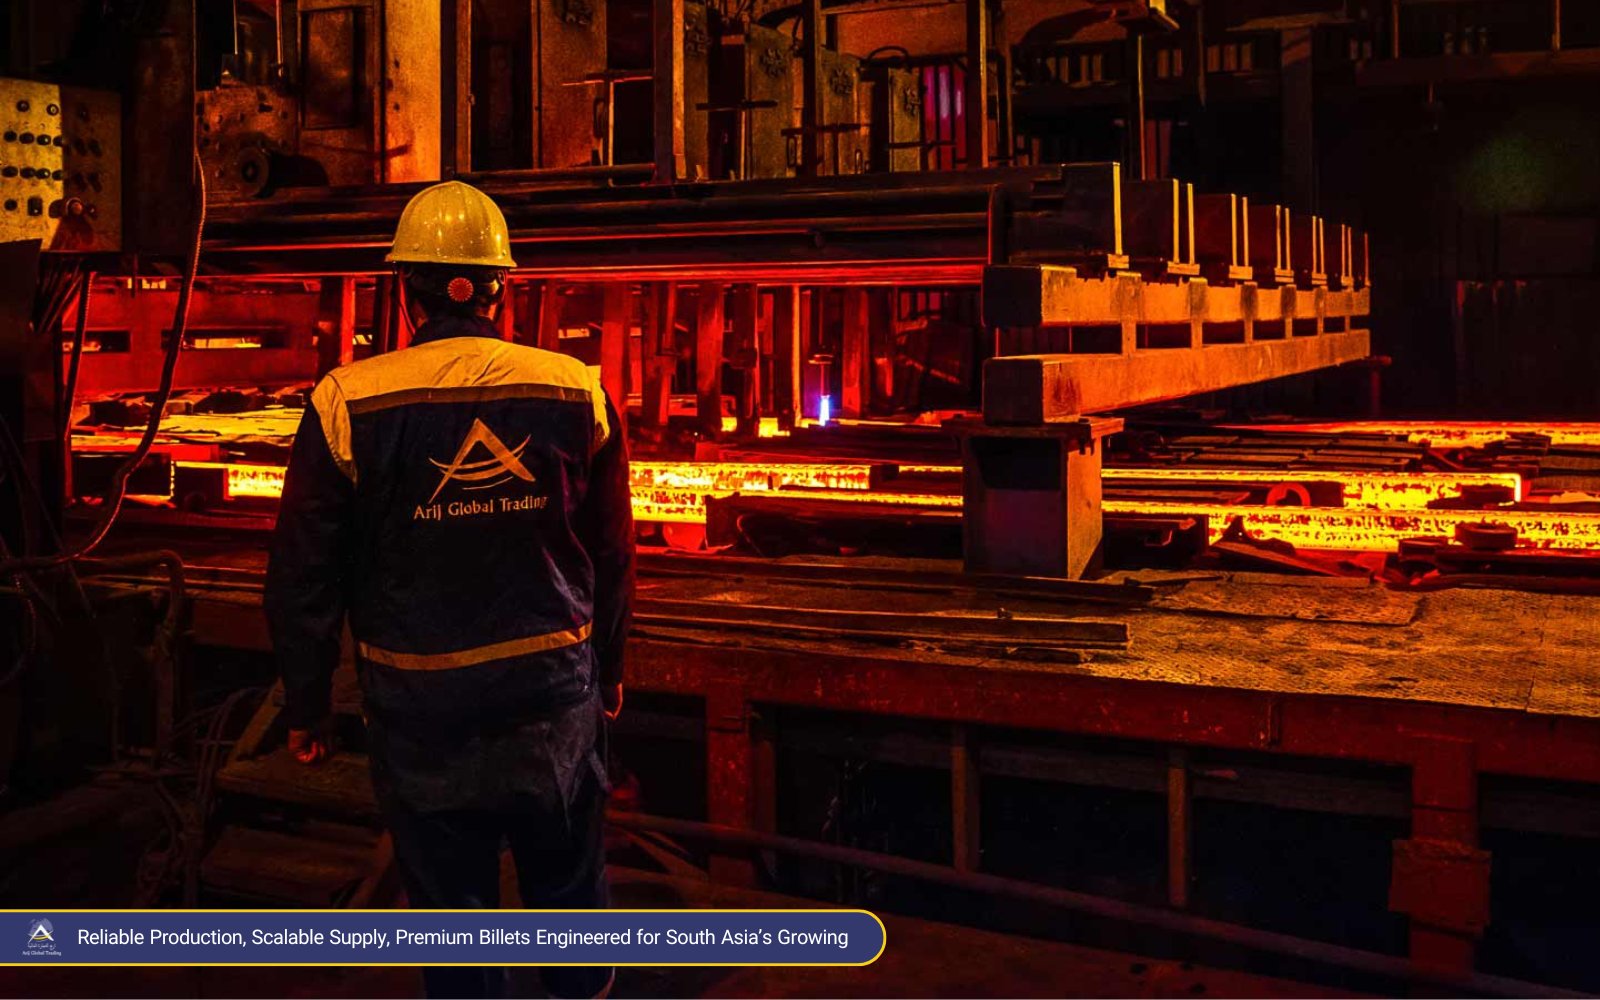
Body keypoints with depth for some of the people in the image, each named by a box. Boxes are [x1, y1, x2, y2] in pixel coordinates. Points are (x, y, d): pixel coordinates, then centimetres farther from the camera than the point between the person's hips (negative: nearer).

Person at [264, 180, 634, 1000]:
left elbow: (305, 578, -6)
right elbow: (613, 558, 3)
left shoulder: (347, 405, -12)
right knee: (569, 888, 19)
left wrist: (306, 708, 7)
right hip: (554, 691, 2)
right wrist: (608, 671, 17)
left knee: (450, 905, 14)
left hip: (419, 703, -1)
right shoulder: (577, 392, -6)